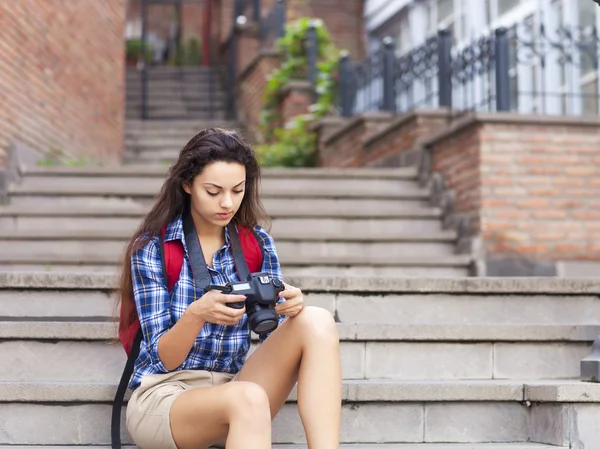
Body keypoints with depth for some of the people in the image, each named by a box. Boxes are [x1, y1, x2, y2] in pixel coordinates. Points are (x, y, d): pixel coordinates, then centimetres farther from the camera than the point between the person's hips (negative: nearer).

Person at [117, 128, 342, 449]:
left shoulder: (256, 242, 4)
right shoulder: (152, 247, -6)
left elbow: (276, 336, 3)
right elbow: (162, 358, -11)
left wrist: (290, 309, -21)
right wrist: (197, 314, -32)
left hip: (232, 393, 4)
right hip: (164, 396, -4)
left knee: (316, 322, -21)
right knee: (248, 399, -38)